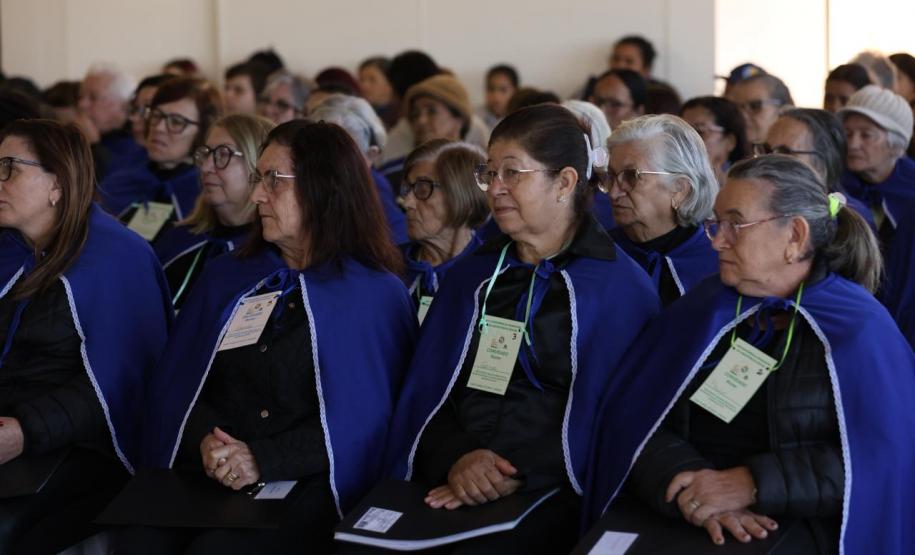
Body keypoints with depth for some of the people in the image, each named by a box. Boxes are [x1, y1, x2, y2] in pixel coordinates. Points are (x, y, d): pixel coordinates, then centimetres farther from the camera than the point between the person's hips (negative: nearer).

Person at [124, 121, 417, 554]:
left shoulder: (377, 296, 2)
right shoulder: (225, 278, 18)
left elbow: (366, 420, -5)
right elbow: (178, 381, 12)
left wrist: (264, 459, -15)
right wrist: (205, 438, -10)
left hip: (305, 486, -4)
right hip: (206, 473, 4)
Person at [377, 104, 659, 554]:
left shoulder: (621, 288, 3)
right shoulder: (471, 276, 17)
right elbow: (428, 389, 10)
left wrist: (519, 475, -16)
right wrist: (455, 457, -10)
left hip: (549, 493, -4)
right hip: (444, 484, 4)